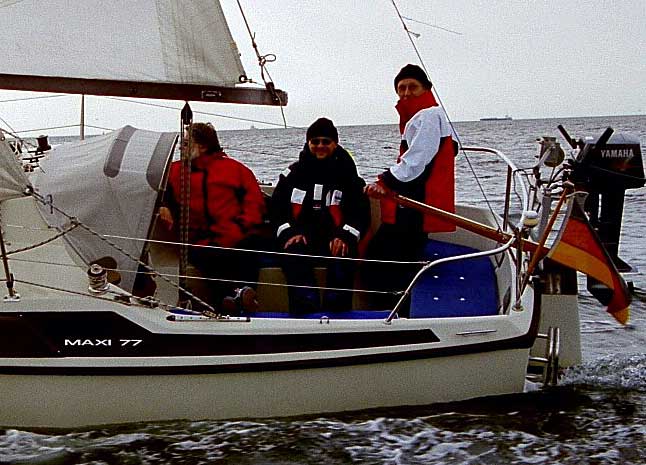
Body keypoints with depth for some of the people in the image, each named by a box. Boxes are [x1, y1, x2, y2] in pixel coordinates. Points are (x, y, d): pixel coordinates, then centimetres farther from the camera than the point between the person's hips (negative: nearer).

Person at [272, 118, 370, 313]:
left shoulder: (347, 173, 13)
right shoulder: (293, 173, 17)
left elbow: (361, 212, 6)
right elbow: (277, 207, 12)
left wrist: (344, 237, -13)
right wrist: (289, 233, -8)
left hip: (336, 240, 0)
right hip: (300, 239, 1)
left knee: (343, 258, -35)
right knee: (294, 256, -35)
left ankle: (337, 312, -37)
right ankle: (306, 310, -45)